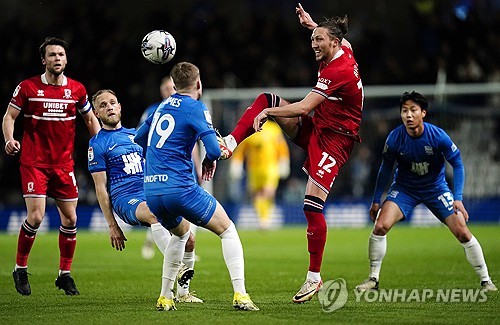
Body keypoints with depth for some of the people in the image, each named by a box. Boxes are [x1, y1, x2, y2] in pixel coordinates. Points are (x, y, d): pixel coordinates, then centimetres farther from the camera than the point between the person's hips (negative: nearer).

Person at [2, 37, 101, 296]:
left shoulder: (77, 89, 5)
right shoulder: (28, 87, -3)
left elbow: (90, 119, 17)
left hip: (64, 164, 4)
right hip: (33, 163, -4)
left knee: (70, 218, 2)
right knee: (36, 216, -14)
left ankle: (65, 274, 16)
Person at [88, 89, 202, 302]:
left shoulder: (135, 134, 21)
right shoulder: (97, 144, 4)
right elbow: (101, 188, 1)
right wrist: (112, 225, -4)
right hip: (125, 199, -6)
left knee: (187, 239, -12)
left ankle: (182, 291, 4)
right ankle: (177, 268, -45)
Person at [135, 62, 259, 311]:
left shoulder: (162, 106, 17)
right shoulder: (196, 108, -4)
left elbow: (139, 138, 30)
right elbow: (214, 150, -14)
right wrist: (210, 161, 8)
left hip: (151, 191, 7)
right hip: (180, 187, -7)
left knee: (181, 232, 33)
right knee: (227, 230, 8)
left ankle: (165, 297, 24)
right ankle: (240, 295, -5)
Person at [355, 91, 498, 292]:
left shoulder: (438, 136, -23)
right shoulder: (394, 138, -18)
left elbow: (457, 164, -12)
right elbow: (386, 169, -2)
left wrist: (458, 199, -20)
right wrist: (376, 201, 0)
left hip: (436, 188, -1)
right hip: (404, 189, 1)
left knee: (462, 233, -10)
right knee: (380, 226, -19)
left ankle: (486, 281, 7)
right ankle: (373, 280, -4)